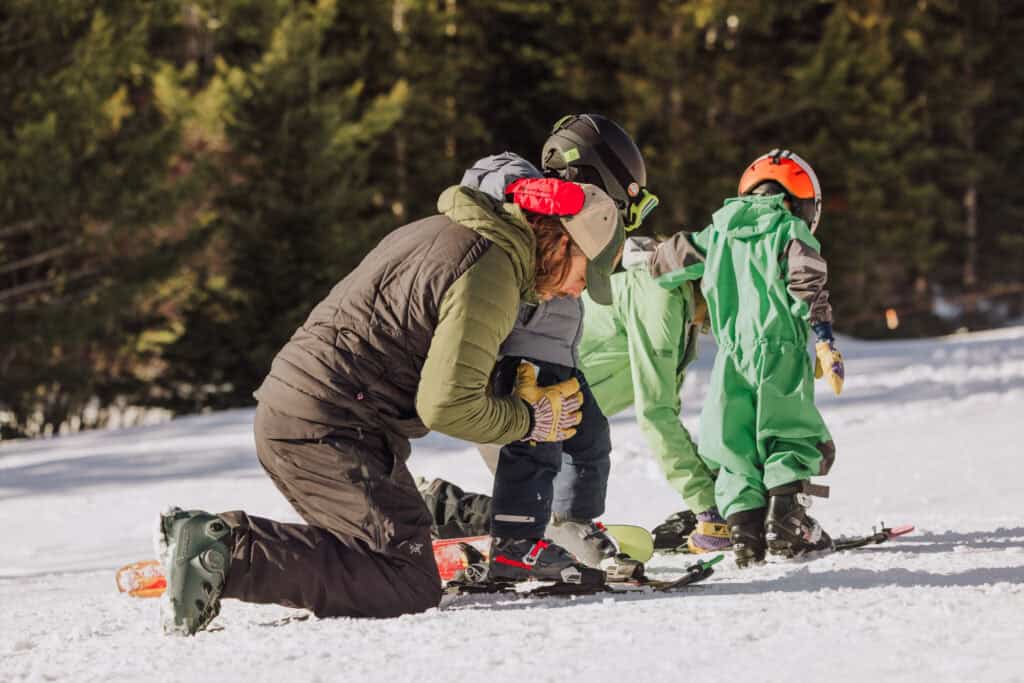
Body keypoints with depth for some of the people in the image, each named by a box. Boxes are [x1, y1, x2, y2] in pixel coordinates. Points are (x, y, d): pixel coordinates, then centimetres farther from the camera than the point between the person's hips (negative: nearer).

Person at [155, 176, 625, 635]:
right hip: (331, 432, -10)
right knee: (411, 585, -11)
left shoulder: (443, 231, 17)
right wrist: (530, 421, -2)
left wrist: (515, 392, 13)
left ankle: (213, 535, 4)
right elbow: (446, 405, -18)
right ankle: (233, 557, -20)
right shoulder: (490, 275, -14)